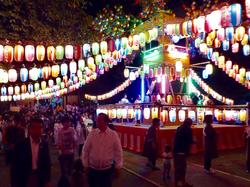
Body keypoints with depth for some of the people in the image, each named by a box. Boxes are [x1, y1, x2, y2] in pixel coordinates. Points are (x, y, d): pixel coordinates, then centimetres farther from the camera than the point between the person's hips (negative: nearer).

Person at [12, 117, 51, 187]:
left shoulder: (45, 144, -2)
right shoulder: (21, 144, -7)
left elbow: (47, 163, 2)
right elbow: (15, 164, -4)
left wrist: (47, 180, 1)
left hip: (40, 179, 2)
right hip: (24, 178, -1)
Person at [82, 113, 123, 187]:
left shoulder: (113, 134, -10)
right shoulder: (92, 133, -8)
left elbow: (118, 151, -2)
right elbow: (85, 150, 0)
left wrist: (118, 166, 2)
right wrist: (86, 165, 3)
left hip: (107, 169, -1)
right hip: (92, 168, 1)